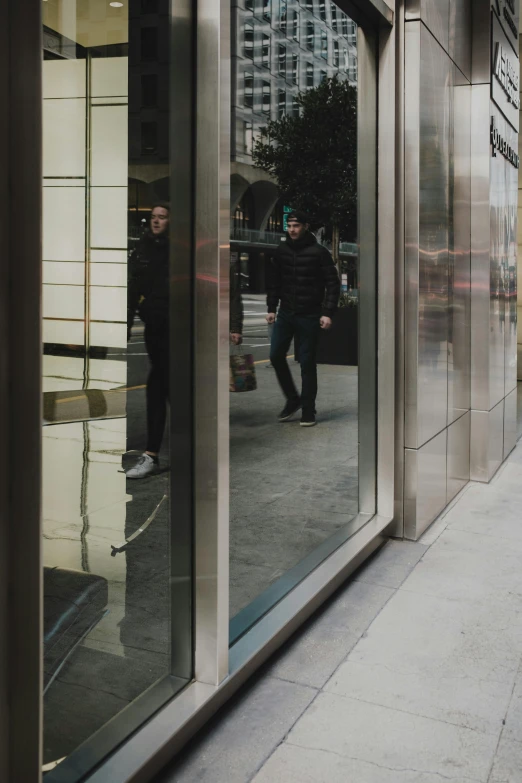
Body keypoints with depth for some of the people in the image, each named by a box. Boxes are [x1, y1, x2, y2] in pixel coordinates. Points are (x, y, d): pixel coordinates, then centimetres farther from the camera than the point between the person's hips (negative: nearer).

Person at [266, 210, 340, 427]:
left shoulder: (319, 252, -6)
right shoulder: (282, 251, 6)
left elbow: (333, 283, -6)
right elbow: (274, 281, 14)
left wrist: (328, 313, -14)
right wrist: (271, 308, 7)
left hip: (309, 316, -4)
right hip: (286, 313, 4)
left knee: (307, 363, 0)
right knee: (276, 355, -1)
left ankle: (308, 411, 11)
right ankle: (292, 399, 18)